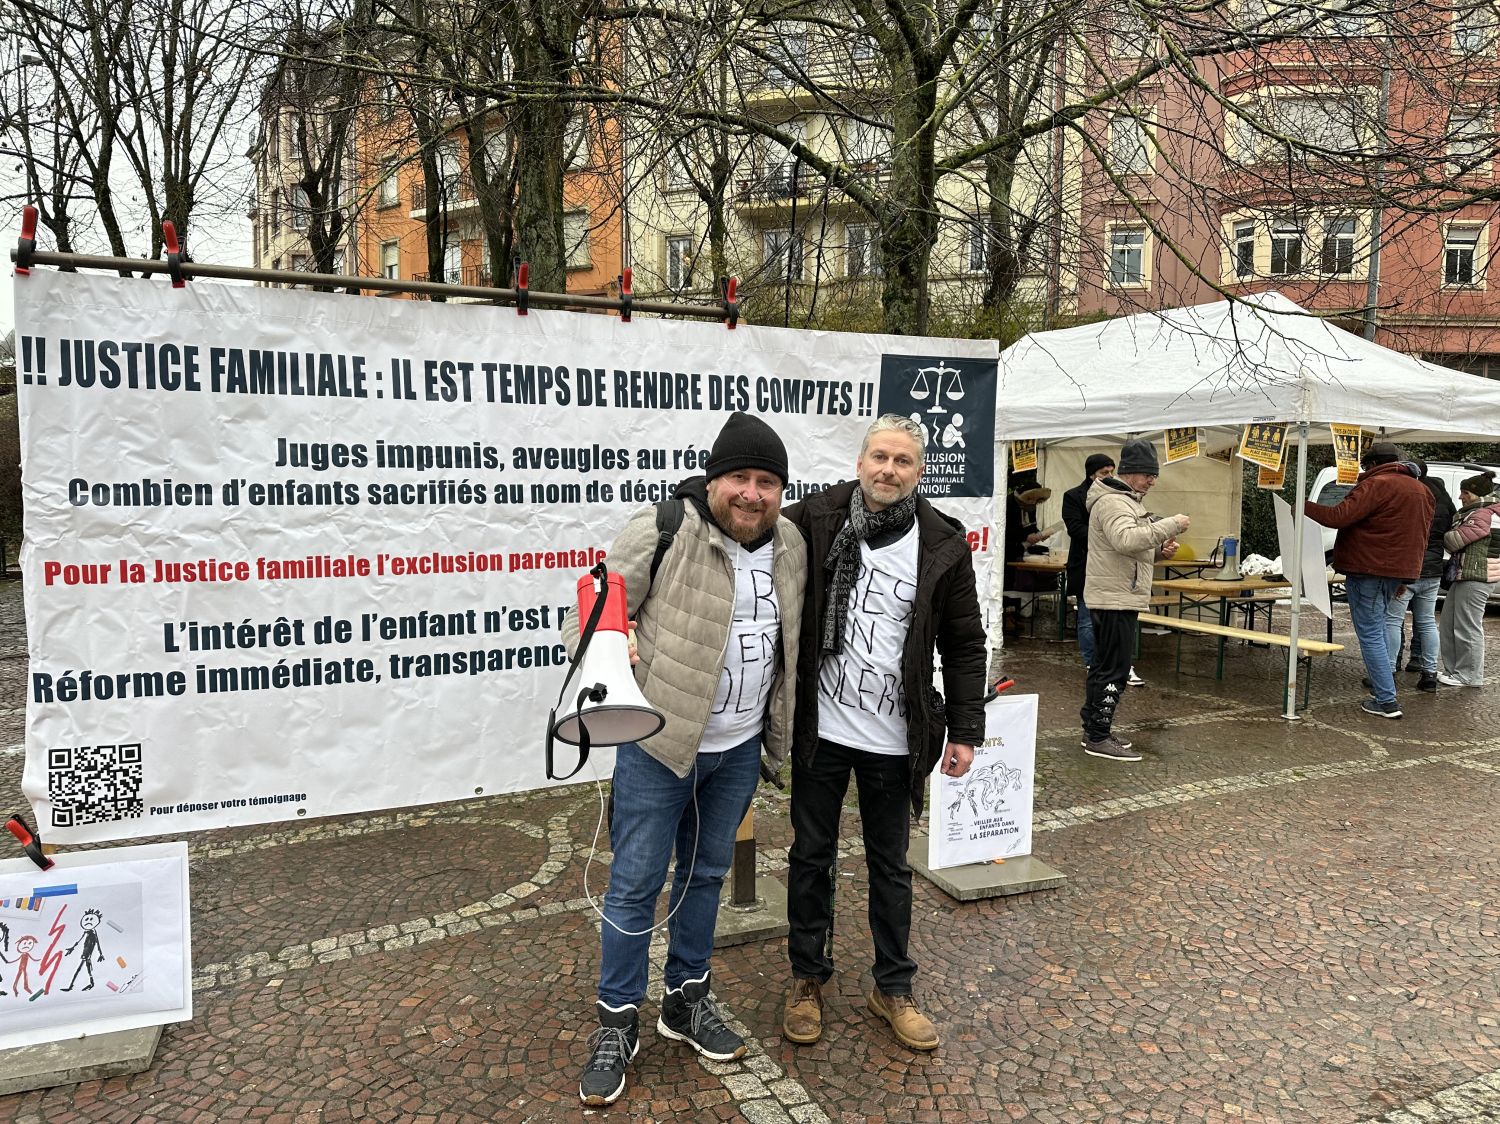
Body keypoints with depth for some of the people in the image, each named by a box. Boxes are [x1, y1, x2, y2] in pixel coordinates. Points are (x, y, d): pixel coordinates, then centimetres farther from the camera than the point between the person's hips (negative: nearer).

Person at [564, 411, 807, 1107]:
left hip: (740, 747, 5)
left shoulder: (791, 547, 2)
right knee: (636, 882, 4)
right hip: (658, 741, -5)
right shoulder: (661, 533, -16)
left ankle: (687, 999, 37)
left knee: (707, 872, 19)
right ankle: (617, 1022, 23)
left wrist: (781, 730, 16)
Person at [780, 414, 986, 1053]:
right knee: (811, 856, 14)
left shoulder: (943, 545, -5)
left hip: (893, 740, 0)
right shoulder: (815, 521, -7)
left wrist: (965, 730, -2)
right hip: (820, 731, 0)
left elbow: (964, 646, 1)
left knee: (890, 866, 15)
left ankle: (893, 989, 33)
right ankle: (809, 980, 34)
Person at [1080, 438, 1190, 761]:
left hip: (1121, 597, 11)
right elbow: (1126, 539, -31)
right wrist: (1170, 526, -26)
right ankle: (1098, 738, -3)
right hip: (1115, 598, -11)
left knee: (1103, 665, 15)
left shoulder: (1129, 500, 20)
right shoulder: (1111, 501, -15)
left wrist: (1160, 549, 7)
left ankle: (1094, 728, 22)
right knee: (1114, 670, -8)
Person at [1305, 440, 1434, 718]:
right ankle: (1386, 673, 28)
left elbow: (1339, 516, -22)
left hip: (1368, 570, -9)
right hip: (1400, 571, 9)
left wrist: (1304, 507, -9)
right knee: (1377, 625, 26)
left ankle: (1387, 701, -6)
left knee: (1370, 634, -5)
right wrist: (1407, 574, 26)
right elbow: (1421, 538, 21)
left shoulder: (1376, 485, -13)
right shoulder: (1422, 491, 16)